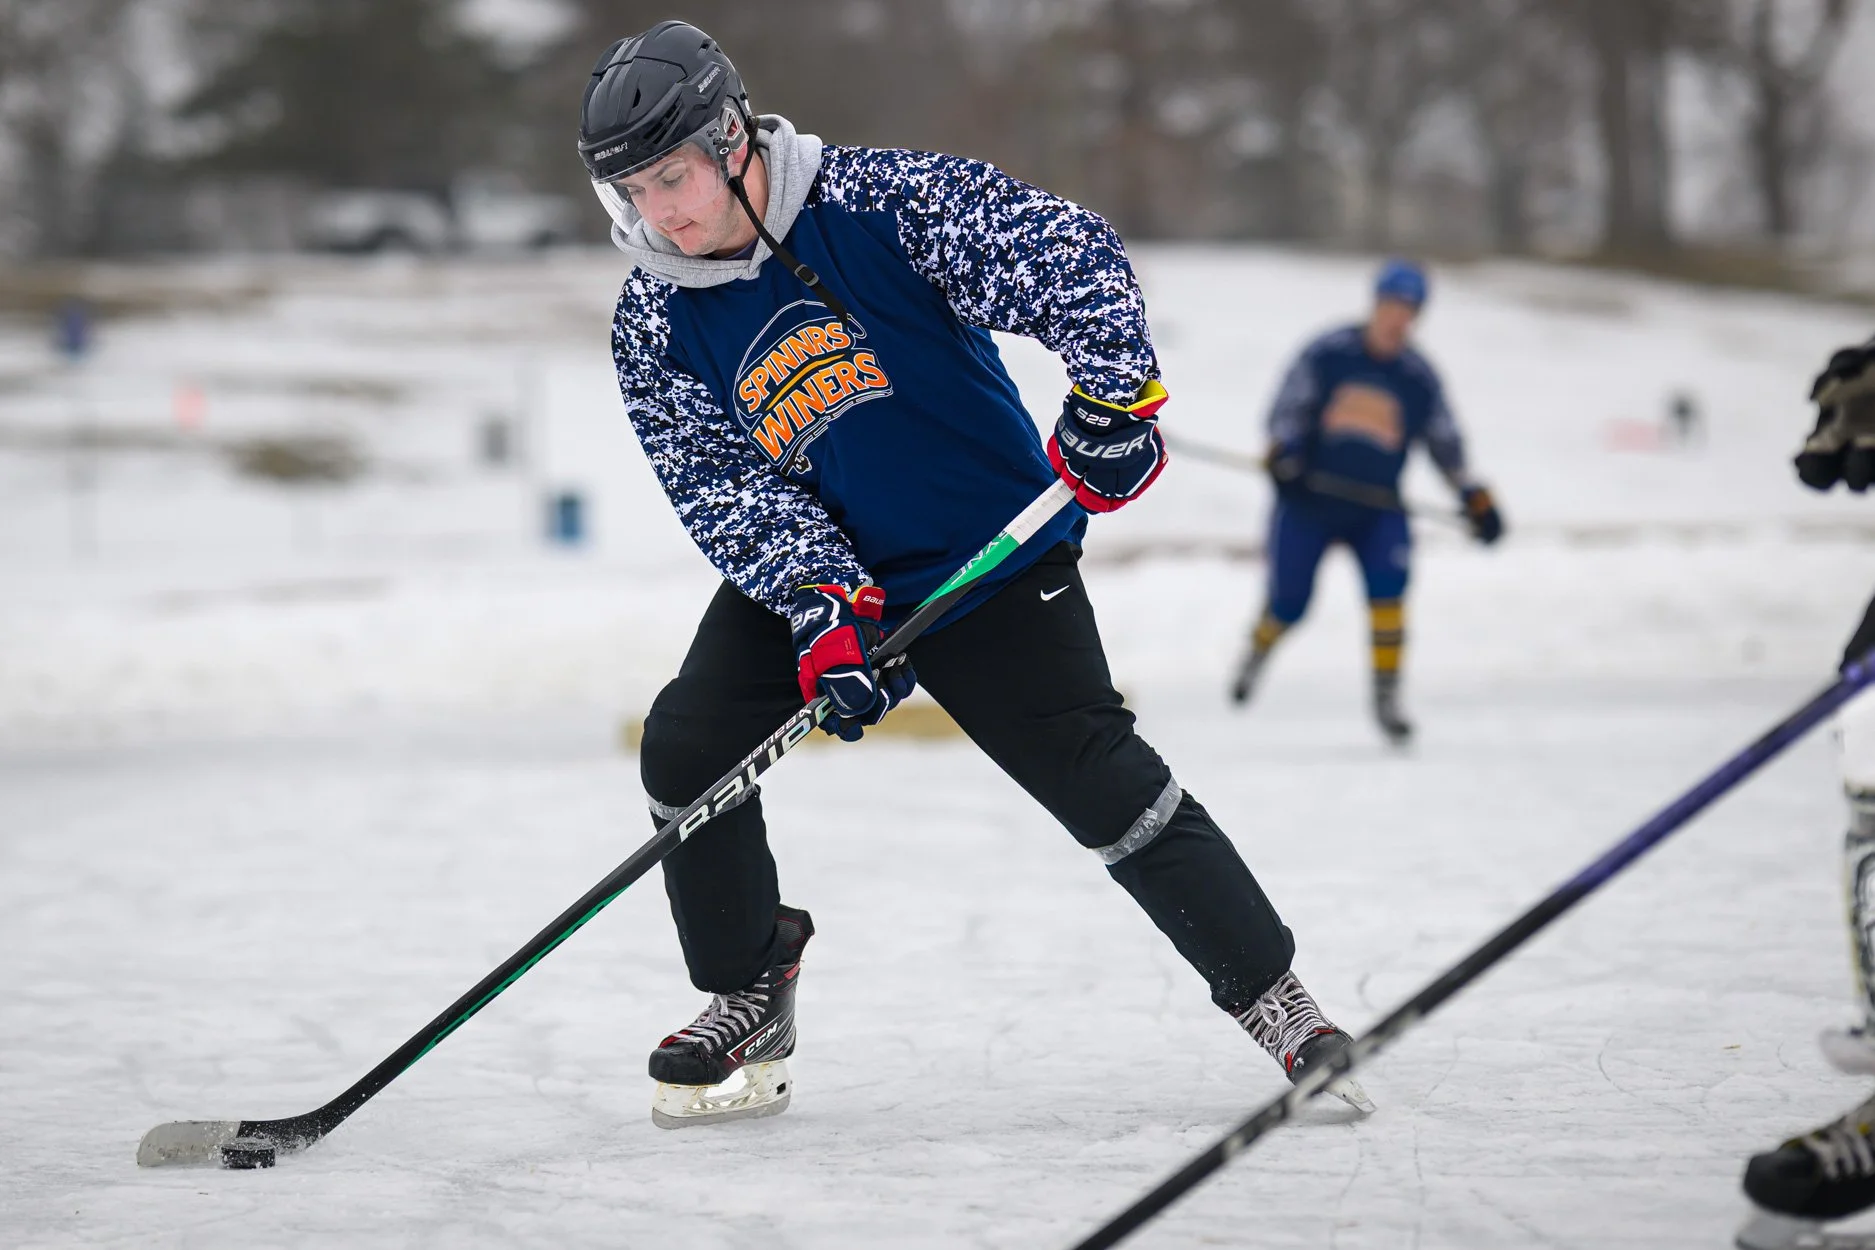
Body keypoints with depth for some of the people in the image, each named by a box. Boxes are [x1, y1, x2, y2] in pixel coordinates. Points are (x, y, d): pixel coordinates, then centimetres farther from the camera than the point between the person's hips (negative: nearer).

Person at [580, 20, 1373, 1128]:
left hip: (996, 560, -4)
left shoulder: (883, 202, -20)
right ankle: (751, 998, 13)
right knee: (685, 756, -9)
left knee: (1106, 784, -10)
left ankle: (1274, 1000, 2)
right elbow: (724, 486, -12)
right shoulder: (657, 329, -8)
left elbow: (1070, 253, -21)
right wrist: (824, 607, -25)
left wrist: (1114, 393, -32)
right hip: (811, 573, 4)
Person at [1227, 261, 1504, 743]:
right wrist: (1283, 452, -24)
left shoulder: (1419, 378, 1)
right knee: (1289, 604, -1)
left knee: (1388, 582, -24)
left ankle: (1386, 698, -13)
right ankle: (1258, 649, 37)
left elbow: (1445, 444, 11)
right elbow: (1287, 408, -4)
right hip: (1308, 500, -1)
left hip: (1376, 509, 1)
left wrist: (1476, 500, 3)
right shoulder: (1327, 354, -6)